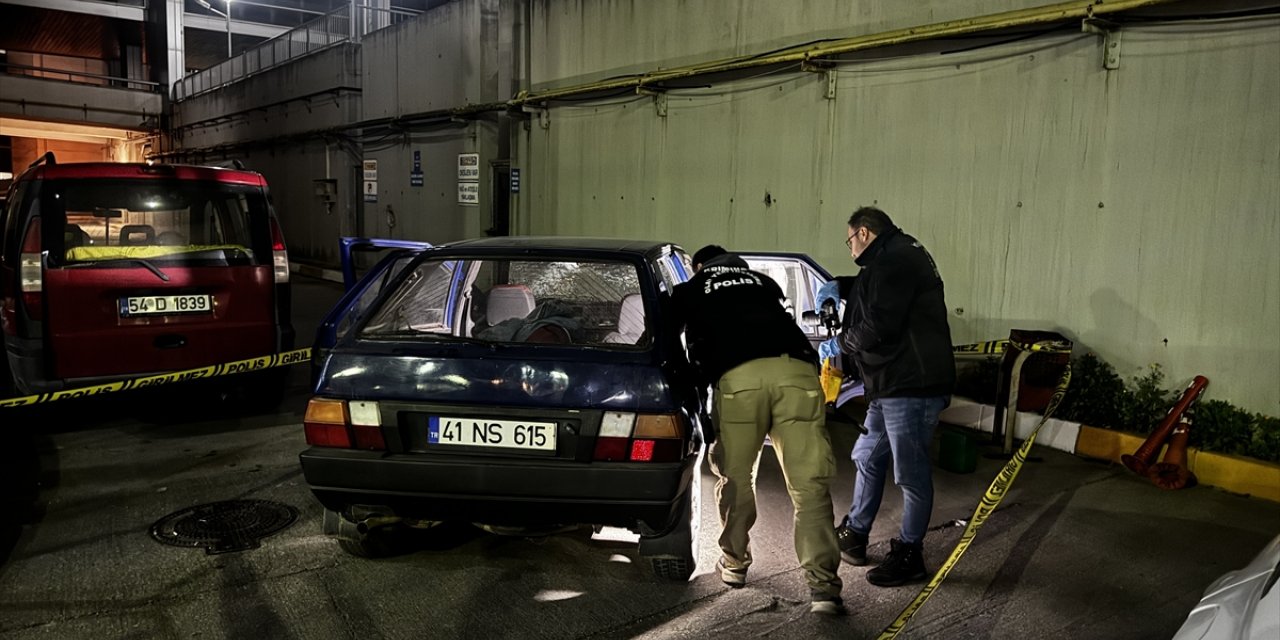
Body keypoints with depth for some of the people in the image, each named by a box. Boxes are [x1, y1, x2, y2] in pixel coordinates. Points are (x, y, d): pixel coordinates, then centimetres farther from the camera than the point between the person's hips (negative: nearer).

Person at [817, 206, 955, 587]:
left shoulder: (894, 260, -16)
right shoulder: (896, 256, 18)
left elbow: (879, 325, -22)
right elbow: (874, 290, 39)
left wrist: (841, 344, -5)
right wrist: (840, 286, 21)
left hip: (912, 387, -11)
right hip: (891, 385, 11)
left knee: (911, 472, 0)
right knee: (868, 458, 19)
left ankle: (908, 556, 12)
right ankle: (853, 536, 32)